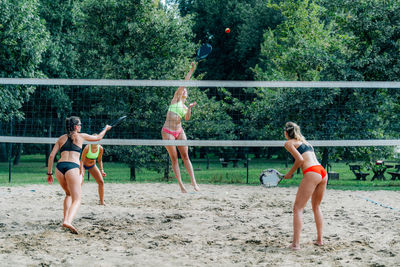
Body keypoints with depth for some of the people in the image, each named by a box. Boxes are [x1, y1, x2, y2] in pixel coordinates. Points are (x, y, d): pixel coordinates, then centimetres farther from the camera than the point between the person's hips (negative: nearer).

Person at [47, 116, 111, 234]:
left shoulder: (61, 138, 20)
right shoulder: (81, 136, 13)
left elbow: (51, 156, 13)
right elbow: (98, 138, 28)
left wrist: (49, 173, 18)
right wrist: (106, 129, 47)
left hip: (60, 167, 5)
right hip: (72, 167, -4)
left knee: (69, 194, 28)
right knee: (76, 200, -7)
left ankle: (65, 219, 14)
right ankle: (68, 221, -34)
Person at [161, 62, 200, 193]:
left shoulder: (185, 107, 17)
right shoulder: (175, 99, 5)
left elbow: (187, 118, 0)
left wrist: (190, 108, -12)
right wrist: (191, 71, -4)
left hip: (179, 132, 4)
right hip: (168, 131, -4)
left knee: (185, 156, -2)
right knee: (174, 158, -3)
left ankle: (193, 181, -5)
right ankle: (181, 185, -3)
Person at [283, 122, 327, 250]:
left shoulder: (289, 143, 5)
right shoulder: (304, 141, 28)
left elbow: (300, 159, -8)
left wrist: (290, 173, 3)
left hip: (311, 174, -8)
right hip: (323, 172, 8)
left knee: (298, 208, -5)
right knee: (316, 207, 22)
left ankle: (296, 243, -14)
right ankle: (319, 239, 24)